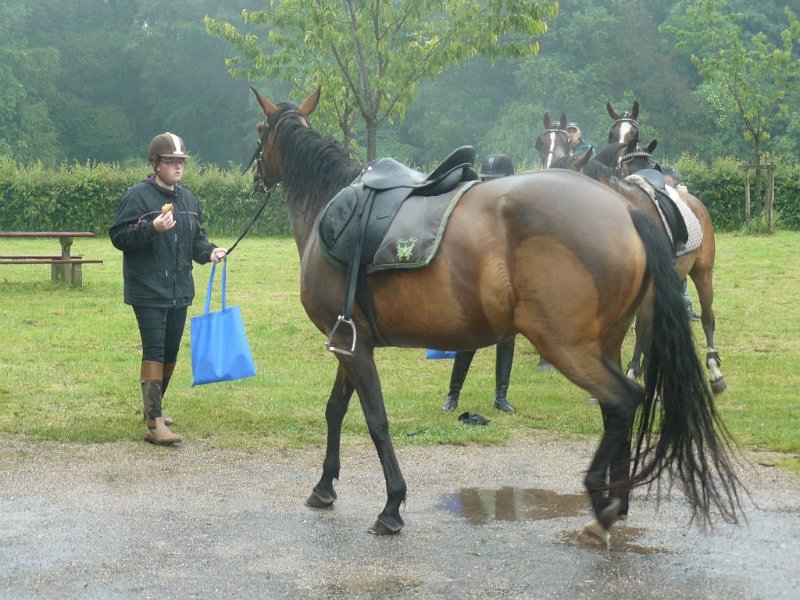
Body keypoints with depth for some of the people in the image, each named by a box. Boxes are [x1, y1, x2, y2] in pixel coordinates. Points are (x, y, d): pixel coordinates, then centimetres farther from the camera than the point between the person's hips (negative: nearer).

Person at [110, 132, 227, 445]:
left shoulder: (188, 198, 12)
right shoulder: (138, 196, -9)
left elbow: (196, 238, 20)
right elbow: (118, 236, -12)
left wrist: (209, 252, -1)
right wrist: (153, 228, -26)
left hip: (179, 290, 7)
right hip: (148, 290, -7)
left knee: (171, 353, 15)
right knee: (154, 351, -14)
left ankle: (154, 406, 34)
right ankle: (154, 423, -16)